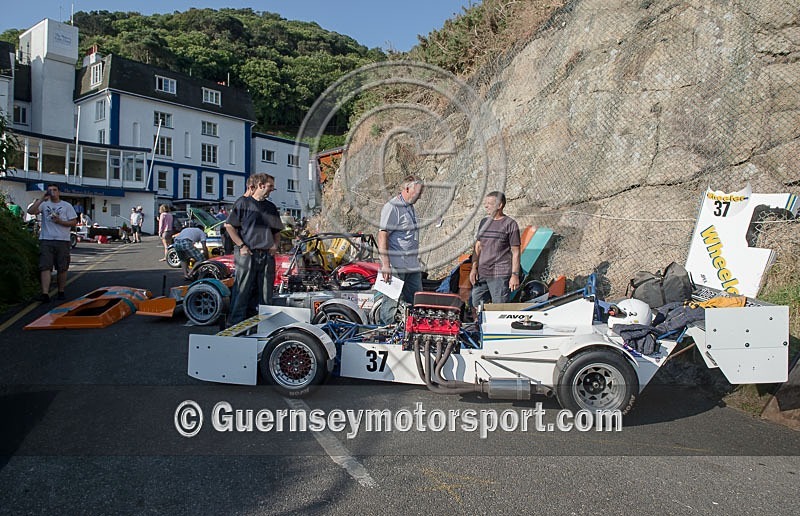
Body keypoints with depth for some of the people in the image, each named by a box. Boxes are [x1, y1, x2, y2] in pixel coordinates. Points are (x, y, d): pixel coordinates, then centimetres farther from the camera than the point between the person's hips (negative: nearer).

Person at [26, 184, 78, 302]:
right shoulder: (44, 204, 10)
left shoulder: (67, 206, 9)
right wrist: (42, 199, -11)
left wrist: (60, 221, -11)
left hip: (62, 240, 0)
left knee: (62, 268, 6)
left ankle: (61, 291, 18)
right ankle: (45, 293, -13)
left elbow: (74, 222, 5)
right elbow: (31, 211, -7)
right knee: (45, 267, -9)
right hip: (46, 240, 0)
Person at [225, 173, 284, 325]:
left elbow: (277, 231, 24)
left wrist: (275, 245, 6)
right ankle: (236, 323, 4)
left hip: (267, 255, 5)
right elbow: (229, 226, -1)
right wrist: (241, 245, -8)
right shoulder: (243, 202, 1)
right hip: (247, 255, -5)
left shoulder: (271, 207, 17)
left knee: (266, 293, 8)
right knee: (242, 292, -3)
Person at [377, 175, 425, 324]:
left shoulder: (410, 207, 16)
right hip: (396, 266, -9)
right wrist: (385, 264, -23)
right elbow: (382, 235, -19)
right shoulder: (392, 207, -13)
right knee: (392, 302, -3)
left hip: (413, 267, 9)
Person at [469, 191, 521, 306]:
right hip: (482, 273, 6)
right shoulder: (484, 222, 13)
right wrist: (474, 268, 6)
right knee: (476, 304, 9)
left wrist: (515, 275, -9)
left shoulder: (510, 224, -4)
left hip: (500, 275, -6)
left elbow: (515, 252, -5)